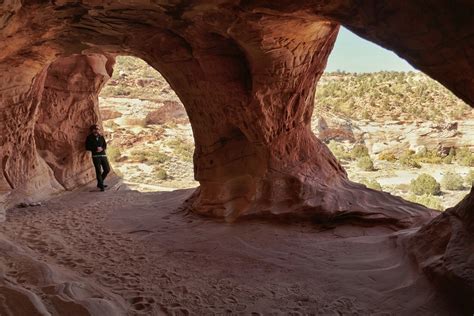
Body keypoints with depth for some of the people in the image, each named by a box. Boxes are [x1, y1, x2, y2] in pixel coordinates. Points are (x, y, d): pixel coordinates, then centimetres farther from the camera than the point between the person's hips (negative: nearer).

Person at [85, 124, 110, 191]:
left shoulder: (101, 137, 14)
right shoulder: (89, 138, 1)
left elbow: (105, 145, 11)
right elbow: (87, 147, -4)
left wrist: (102, 148, -11)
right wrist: (96, 149, -14)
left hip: (103, 155, 5)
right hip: (96, 156, -5)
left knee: (107, 169, 4)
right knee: (98, 171, -7)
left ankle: (100, 183, 22)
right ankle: (101, 186, 1)